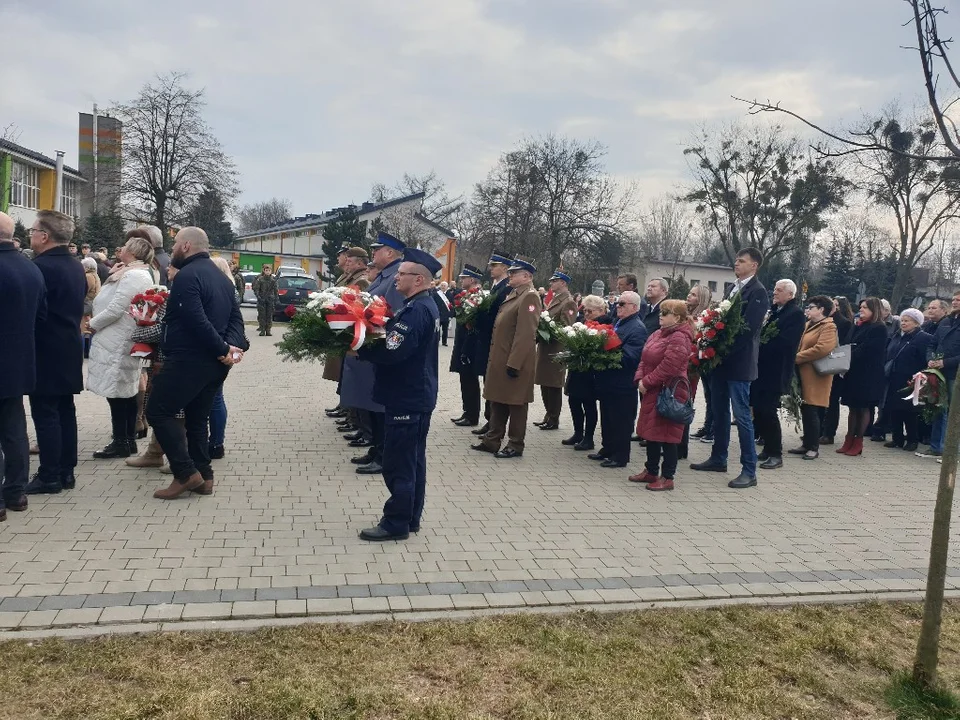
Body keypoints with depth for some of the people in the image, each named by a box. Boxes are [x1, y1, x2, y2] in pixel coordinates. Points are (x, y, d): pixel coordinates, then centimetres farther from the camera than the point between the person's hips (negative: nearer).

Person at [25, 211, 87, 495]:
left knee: (45, 414, -2)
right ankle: (66, 472, 18)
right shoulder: (76, 266, 10)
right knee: (65, 411, 12)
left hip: (46, 353, -8)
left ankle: (49, 476, 2)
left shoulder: (41, 267, -17)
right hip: (69, 349, 8)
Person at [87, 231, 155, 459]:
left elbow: (115, 310, -21)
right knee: (126, 392, 12)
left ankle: (121, 443, 1)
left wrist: (93, 324, -8)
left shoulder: (133, 276, -17)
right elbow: (111, 301, 21)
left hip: (116, 343, -10)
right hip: (121, 341, 10)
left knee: (116, 392, -5)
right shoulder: (138, 273, 17)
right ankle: (128, 439, 18)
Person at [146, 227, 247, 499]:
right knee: (197, 417, 15)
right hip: (213, 362, 9)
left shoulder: (187, 275, -15)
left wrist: (223, 349, -19)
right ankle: (203, 477, 17)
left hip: (189, 360, -9)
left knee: (158, 411, 0)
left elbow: (196, 321, -25)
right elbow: (236, 317, 10)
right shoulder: (221, 276, 16)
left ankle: (187, 473, -4)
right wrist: (234, 345, -5)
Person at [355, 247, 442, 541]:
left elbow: (392, 352, -29)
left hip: (406, 398, -10)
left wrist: (359, 349, -17)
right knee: (413, 459, 16)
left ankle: (395, 524, 10)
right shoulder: (426, 305, 12)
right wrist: (369, 345, 3)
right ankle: (410, 518, 27)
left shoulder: (416, 310, -21)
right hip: (419, 395, 10)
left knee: (398, 464, 0)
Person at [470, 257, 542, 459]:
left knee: (516, 403, 2)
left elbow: (526, 334, -22)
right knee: (498, 400, 15)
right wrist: (495, 358, 15)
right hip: (500, 359, 9)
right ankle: (492, 440, 24)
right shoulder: (513, 294, 15)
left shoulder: (530, 296, -15)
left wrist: (514, 363, -24)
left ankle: (515, 445, 12)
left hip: (515, 361, -9)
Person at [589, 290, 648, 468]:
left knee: (621, 422, 2)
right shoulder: (617, 323, 14)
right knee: (607, 419, 19)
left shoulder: (637, 329, -15)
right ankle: (607, 449, 31)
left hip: (622, 386, -9)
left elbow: (629, 357, -24)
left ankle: (620, 456, 12)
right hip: (608, 382, 9)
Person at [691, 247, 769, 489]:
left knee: (742, 415, -5)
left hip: (738, 362, -9)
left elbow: (749, 328, -19)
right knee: (719, 411, 16)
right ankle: (718, 459, 30)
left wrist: (725, 350, -19)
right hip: (721, 359, 9)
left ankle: (749, 471, 2)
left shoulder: (757, 291, -11)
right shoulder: (733, 288, 15)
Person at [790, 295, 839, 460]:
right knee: (805, 411, 11)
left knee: (811, 412, -6)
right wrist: (795, 356, 2)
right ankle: (806, 444, 19)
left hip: (815, 376, -8)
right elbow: (801, 345, 24)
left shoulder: (828, 327, -9)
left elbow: (822, 349, -23)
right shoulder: (808, 325, 18)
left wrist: (796, 357, -17)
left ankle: (814, 447, 2)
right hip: (803, 374, 8)